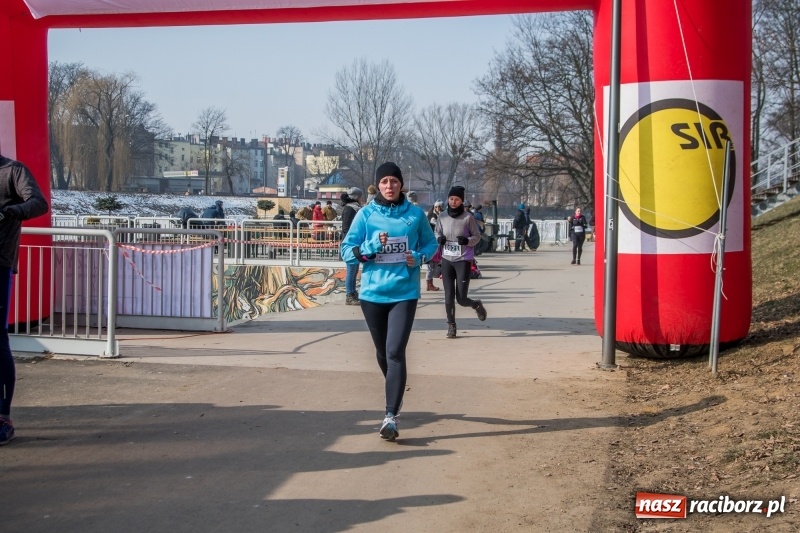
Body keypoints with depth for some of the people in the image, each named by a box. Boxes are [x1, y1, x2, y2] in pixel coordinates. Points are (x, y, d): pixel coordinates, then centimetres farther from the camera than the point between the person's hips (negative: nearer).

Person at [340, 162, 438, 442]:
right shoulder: (366, 214, 0)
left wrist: (418, 257, -8)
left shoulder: (415, 214, 1)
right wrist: (372, 245, -17)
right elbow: (347, 251, 0)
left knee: (395, 352, -14)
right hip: (372, 292, 2)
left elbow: (430, 243, 13)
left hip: (404, 292, -2)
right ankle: (396, 393, 43)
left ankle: (391, 416, -14)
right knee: (382, 351, 15)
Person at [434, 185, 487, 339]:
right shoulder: (442, 217, 4)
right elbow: (436, 233, 16)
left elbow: (477, 235, 1)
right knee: (449, 296, 0)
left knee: (461, 299, -5)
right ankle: (451, 325, 15)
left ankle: (476, 305, 28)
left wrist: (467, 240, -19)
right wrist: (439, 238, -7)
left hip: (463, 260, -3)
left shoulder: (468, 217, -6)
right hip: (447, 260, 3)